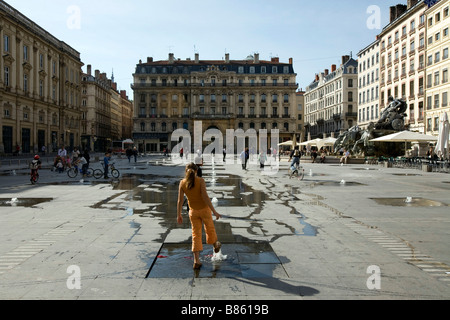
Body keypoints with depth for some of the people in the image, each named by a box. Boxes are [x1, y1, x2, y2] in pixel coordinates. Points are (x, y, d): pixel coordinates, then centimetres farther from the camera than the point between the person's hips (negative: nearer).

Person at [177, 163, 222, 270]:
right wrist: (214, 211, -20)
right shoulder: (200, 180, -15)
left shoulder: (182, 183, -6)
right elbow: (205, 197, -22)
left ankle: (196, 261, 6)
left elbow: (180, 200, -5)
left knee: (196, 235, 9)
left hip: (193, 211, 2)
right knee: (210, 228, 23)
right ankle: (215, 245, 48)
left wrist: (179, 215, 5)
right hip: (204, 209, -2)